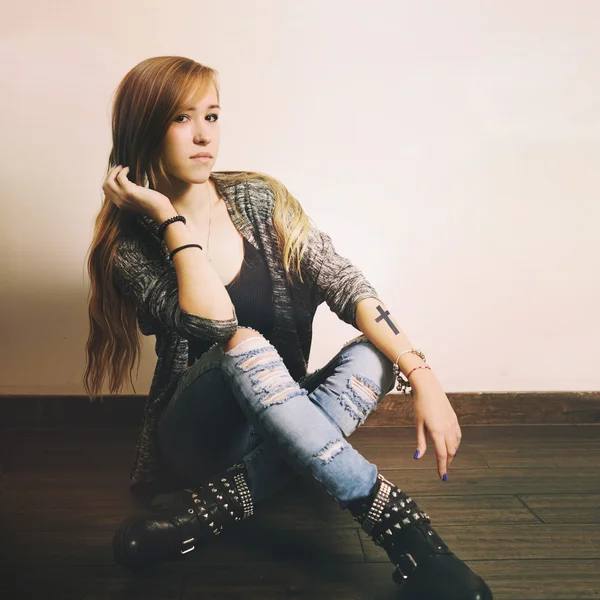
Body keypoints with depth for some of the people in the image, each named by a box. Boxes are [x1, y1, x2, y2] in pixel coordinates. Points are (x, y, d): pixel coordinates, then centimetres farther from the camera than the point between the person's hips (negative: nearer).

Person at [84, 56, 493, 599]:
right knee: (245, 347, -34)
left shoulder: (257, 198, -1)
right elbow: (216, 324, -27)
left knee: (374, 352, -23)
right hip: (199, 437, -3)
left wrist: (420, 373, -23)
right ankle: (395, 518, -32)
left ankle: (213, 505, -28)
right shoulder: (130, 244, -9)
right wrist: (170, 217, -21)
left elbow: (343, 284, -12)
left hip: (281, 423, 4)